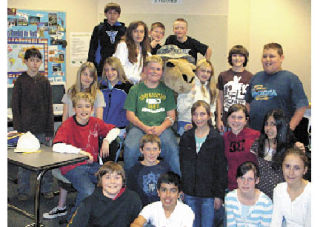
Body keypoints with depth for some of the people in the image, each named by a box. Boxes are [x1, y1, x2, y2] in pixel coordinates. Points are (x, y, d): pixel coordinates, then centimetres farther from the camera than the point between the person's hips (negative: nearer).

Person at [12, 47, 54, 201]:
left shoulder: (44, 81, 7)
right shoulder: (20, 81, 1)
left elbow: (49, 107, 7)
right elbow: (15, 107, 1)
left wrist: (49, 130, 2)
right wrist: (18, 129, -6)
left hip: (42, 129, 2)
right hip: (26, 129, -2)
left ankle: (46, 189, 19)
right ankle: (23, 191, 18)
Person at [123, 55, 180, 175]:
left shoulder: (166, 90, 17)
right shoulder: (135, 89, 13)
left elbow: (171, 115, 12)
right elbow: (130, 114, 6)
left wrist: (161, 128, -9)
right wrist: (145, 128, -10)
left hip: (162, 128, 1)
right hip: (139, 127, 0)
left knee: (173, 149, -29)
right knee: (130, 148, -30)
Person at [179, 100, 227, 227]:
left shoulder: (217, 139, -5)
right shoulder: (186, 138, 4)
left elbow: (221, 169, -5)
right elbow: (180, 165, 7)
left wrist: (219, 195, -7)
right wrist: (179, 189, 4)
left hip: (209, 194, -3)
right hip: (189, 193, 3)